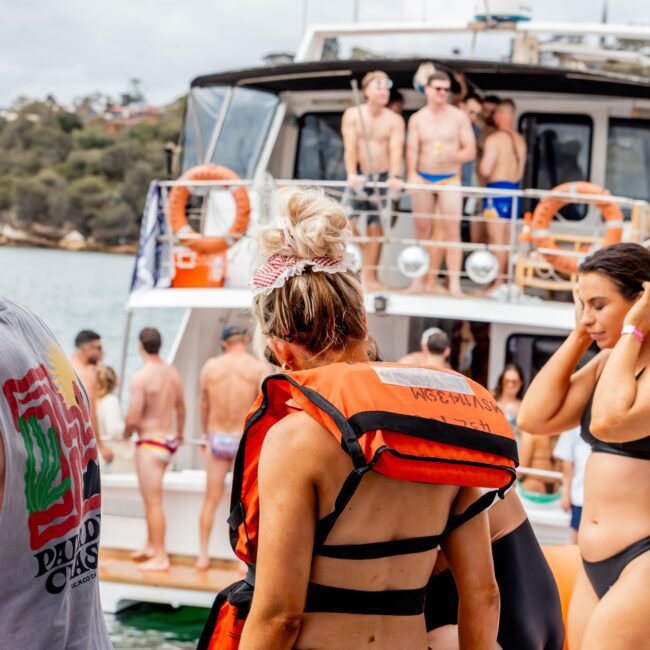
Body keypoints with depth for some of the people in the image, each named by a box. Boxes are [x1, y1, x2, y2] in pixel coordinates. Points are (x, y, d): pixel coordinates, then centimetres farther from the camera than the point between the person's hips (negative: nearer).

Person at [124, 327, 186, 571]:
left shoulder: (141, 377, -19)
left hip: (151, 443, -8)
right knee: (151, 495, 22)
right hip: (169, 440, 8)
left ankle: (160, 557, 2)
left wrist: (127, 431, 3)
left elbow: (133, 419, -21)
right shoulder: (172, 372, 5)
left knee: (153, 502, -2)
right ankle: (151, 545, 29)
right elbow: (181, 407, 20)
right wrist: (179, 432, 38)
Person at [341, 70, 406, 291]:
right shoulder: (352, 115, -2)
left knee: (375, 226, 0)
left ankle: (369, 275, 5)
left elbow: (396, 150, -14)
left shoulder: (395, 120, -2)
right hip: (360, 177, 0)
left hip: (382, 177, 0)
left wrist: (395, 177, -31)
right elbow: (350, 147, -11)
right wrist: (352, 175, -26)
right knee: (348, 222, -12)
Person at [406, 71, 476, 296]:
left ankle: (454, 284, -14)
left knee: (452, 230, -11)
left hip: (450, 179, -2)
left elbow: (471, 151, 0)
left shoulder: (459, 117, 2)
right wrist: (411, 174, -18)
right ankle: (419, 279, 14)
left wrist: (453, 157, -20)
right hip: (423, 178, 2)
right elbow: (412, 150, -1)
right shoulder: (417, 119, 6)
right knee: (422, 231, 6)